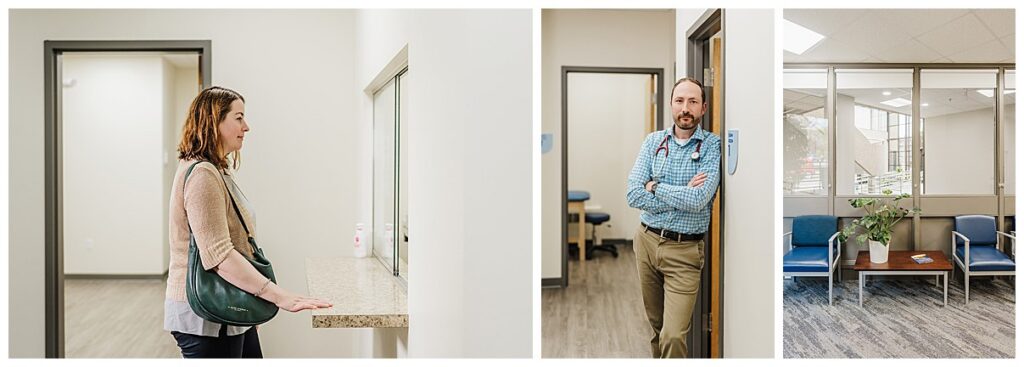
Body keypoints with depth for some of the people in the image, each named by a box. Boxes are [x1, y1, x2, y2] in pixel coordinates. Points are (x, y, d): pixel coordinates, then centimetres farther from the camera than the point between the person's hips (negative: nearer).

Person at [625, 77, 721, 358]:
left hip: (684, 250, -4)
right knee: (656, 325, 18)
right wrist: (683, 196, -14)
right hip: (647, 241, 4)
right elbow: (634, 195, -8)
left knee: (673, 336, -11)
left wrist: (655, 186, -9)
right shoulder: (653, 141, 4)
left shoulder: (712, 145, -6)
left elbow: (698, 200, -20)